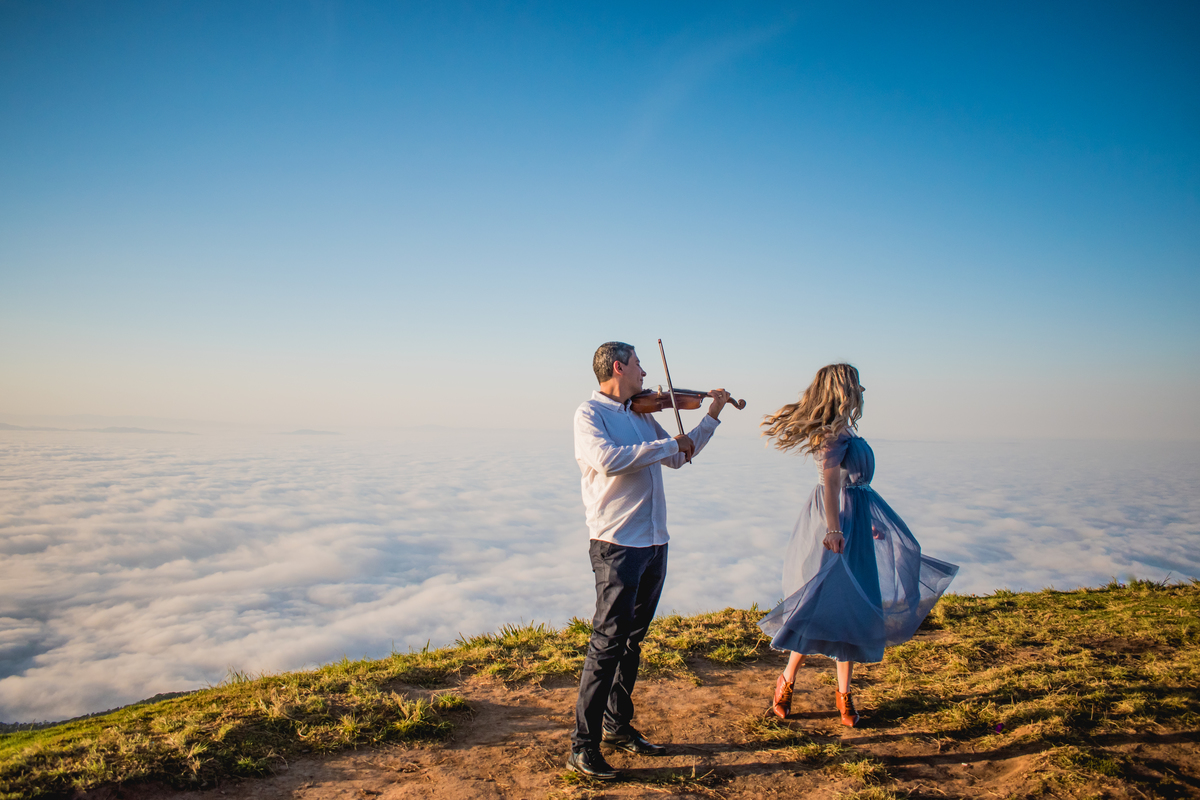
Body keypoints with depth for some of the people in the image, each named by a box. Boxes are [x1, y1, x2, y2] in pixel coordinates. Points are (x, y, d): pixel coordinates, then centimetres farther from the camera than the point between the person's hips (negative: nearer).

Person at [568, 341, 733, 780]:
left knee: (633, 638, 15)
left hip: (654, 542, 8)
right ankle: (583, 744, 3)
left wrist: (712, 416, 24)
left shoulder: (642, 415, 15)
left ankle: (618, 724, 29)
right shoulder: (589, 413, -7)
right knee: (608, 641, -6)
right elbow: (609, 460, -25)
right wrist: (668, 443, -17)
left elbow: (677, 459, 26)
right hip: (617, 544, -8)